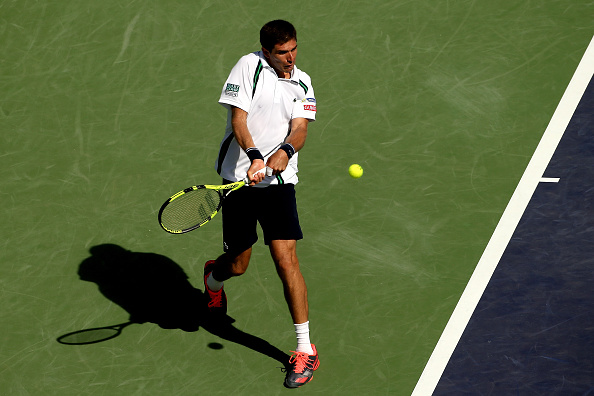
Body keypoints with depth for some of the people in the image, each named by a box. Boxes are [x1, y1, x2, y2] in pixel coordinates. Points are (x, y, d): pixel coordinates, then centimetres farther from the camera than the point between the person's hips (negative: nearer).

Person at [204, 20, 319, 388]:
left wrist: (285, 150, -28)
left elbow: (300, 128, -5)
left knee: (286, 259, -10)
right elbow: (238, 119, -12)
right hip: (239, 177, -1)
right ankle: (213, 277, 50)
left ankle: (305, 349, -2)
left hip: (279, 180, 1)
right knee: (237, 265, 9)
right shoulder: (249, 66, -5)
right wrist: (254, 156, -28)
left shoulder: (303, 83, 7)